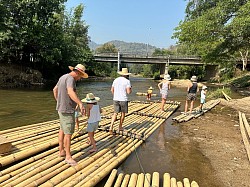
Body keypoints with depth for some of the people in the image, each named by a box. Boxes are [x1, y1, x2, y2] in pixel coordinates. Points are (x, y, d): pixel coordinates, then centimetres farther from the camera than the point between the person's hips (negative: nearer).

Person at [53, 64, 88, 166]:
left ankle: (61, 151, 33)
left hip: (61, 108, 11)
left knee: (62, 129, 19)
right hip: (67, 110, -11)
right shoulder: (70, 78, -18)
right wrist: (80, 104, -48)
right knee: (68, 133, -4)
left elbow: (55, 89, 24)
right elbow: (70, 92, -38)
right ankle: (68, 157, 5)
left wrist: (58, 101, 32)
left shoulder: (63, 77, 12)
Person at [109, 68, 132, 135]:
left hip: (115, 99, 4)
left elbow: (112, 90, 12)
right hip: (123, 100, -4)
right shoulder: (127, 81, -8)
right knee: (123, 113, 14)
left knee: (115, 113, 8)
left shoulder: (115, 80, 8)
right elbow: (128, 92, -14)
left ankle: (111, 127, -6)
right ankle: (120, 127, 25)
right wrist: (131, 89, 7)